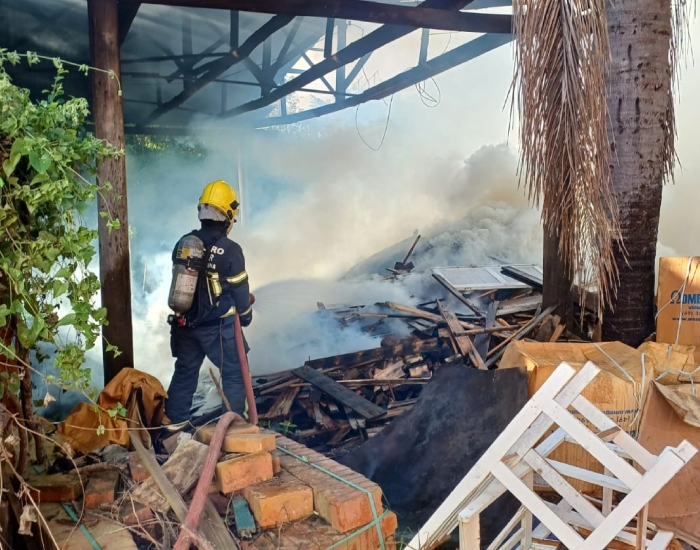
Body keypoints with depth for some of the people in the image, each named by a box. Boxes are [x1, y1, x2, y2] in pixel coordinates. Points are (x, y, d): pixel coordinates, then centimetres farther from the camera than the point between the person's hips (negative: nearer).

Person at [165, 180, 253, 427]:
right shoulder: (230, 250, -20)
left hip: (186, 322, 6)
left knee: (185, 369, 21)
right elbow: (240, 290, -11)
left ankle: (176, 418, 32)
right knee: (234, 372, 8)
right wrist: (246, 315, 8)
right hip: (219, 325, -6)